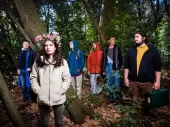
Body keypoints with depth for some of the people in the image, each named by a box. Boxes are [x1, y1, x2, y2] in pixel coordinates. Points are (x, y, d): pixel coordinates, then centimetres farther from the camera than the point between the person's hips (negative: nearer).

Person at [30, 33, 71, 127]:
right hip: (42, 99, 1)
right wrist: (37, 90, -6)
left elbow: (67, 78, -3)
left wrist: (61, 90, -11)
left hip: (58, 98, -1)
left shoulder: (62, 62, -2)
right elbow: (33, 77, 3)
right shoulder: (38, 62, 1)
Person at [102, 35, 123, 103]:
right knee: (110, 83, 7)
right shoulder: (106, 49, 11)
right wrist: (103, 70, 8)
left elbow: (120, 58, 2)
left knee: (117, 83, -6)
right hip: (108, 67, 3)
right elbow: (104, 60, 12)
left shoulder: (117, 48, 5)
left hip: (115, 67, -2)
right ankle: (111, 97, 16)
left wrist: (119, 66, -11)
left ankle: (118, 97, 6)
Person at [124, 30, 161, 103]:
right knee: (134, 101, 12)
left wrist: (157, 81, -5)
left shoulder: (152, 50, 0)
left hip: (148, 82, -2)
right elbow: (126, 66, 8)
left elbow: (158, 67, 0)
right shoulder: (131, 51, 7)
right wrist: (126, 78, 1)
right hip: (133, 81, 2)